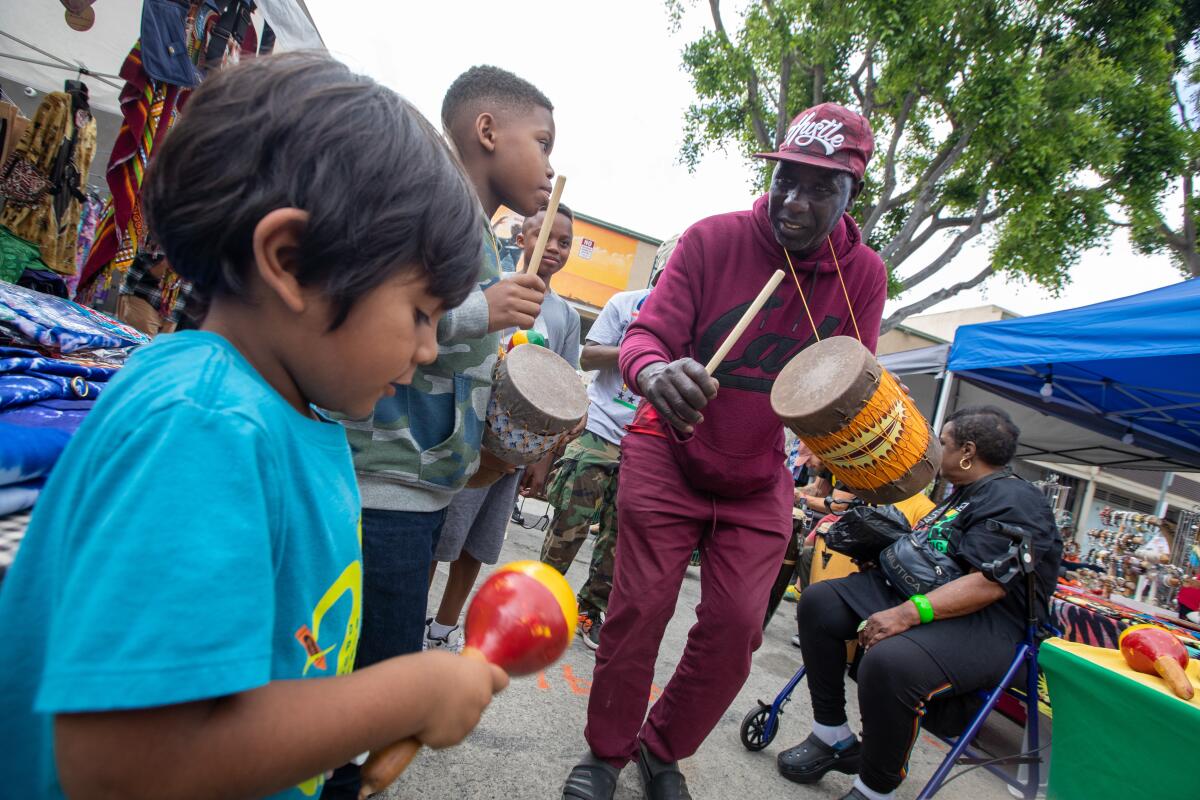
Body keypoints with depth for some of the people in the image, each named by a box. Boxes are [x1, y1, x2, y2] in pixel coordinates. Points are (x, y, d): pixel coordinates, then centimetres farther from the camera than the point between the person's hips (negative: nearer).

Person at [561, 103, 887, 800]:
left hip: (758, 481, 3)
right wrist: (655, 371, -44)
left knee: (737, 626, 2)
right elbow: (645, 335, -19)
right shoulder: (714, 239, -15)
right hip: (668, 455, -2)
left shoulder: (863, 276, -6)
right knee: (640, 607, -2)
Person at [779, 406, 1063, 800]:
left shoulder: (1014, 501, -13)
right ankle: (833, 737, 8)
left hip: (988, 624, -10)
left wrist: (906, 614, -31)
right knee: (819, 601, 0)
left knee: (890, 662, -38)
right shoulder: (962, 494, 19)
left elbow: (989, 584, -25)